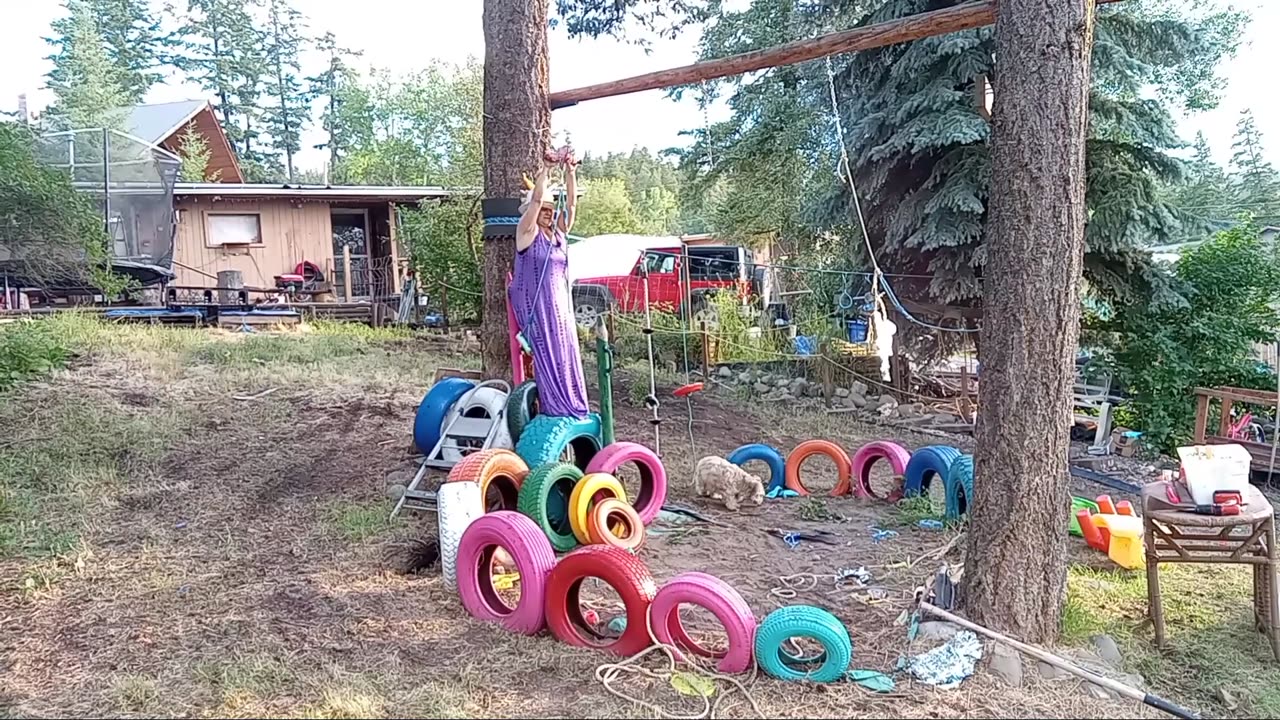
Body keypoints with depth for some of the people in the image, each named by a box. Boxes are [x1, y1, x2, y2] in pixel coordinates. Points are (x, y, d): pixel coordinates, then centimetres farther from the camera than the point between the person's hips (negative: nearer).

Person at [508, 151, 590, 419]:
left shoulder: (559, 233, 10)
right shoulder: (527, 232, -5)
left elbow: (571, 203, 2)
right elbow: (536, 198, -16)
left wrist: (570, 172, -7)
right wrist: (547, 167, -17)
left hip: (560, 304, 6)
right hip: (536, 305, -6)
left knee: (565, 356, 7)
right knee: (546, 357, -4)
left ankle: (571, 407, 12)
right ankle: (554, 410, 0)